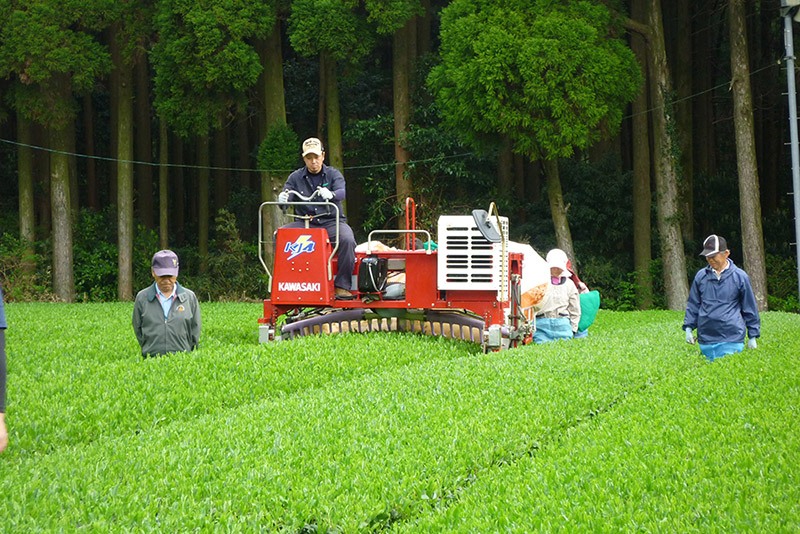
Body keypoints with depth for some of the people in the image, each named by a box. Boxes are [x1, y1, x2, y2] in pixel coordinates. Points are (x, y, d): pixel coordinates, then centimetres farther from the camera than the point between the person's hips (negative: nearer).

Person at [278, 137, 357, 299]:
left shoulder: (333, 174, 6)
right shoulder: (295, 178, 12)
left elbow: (342, 192, -13)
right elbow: (286, 194, -1)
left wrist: (330, 194, -39)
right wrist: (282, 199, -28)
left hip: (331, 222, -2)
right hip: (305, 223, 2)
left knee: (347, 239, -33)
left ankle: (342, 285, -24)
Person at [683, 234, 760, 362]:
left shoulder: (740, 277, 0)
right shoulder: (701, 276, 7)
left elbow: (750, 308, 5)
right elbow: (693, 305, 16)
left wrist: (753, 336, 6)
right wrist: (688, 328, 8)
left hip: (731, 338, -3)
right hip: (705, 340, 3)